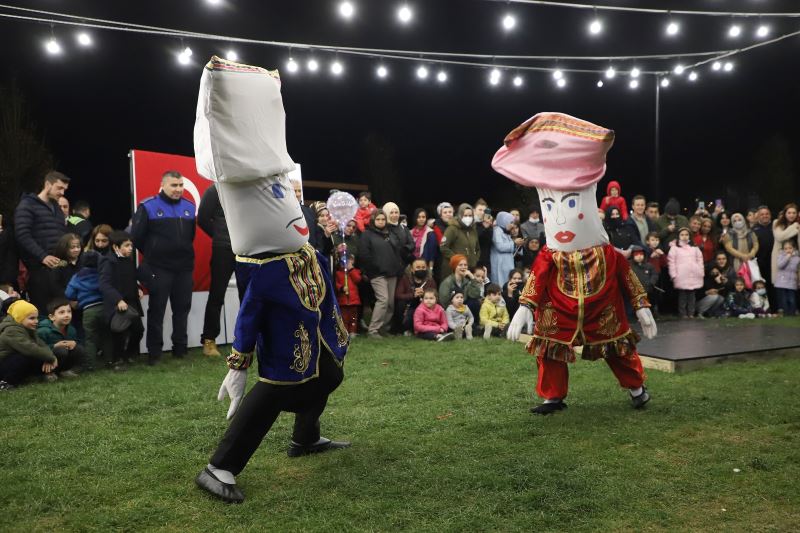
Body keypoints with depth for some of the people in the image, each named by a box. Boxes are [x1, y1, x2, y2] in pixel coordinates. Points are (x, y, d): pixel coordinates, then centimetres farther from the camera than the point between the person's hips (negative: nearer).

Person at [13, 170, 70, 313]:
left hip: (58, 265, 6)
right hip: (39, 266, -6)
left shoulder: (57, 208, 22)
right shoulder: (27, 205, 0)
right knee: (42, 308, -7)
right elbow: (22, 235, -11)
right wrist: (42, 256, -18)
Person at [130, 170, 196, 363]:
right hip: (159, 268, -4)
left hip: (185, 267, 4)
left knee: (182, 308, 9)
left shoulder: (189, 206, 10)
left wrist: (183, 252, 14)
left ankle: (180, 348, 20)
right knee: (157, 310, 1)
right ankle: (154, 352, 9)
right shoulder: (148, 206, -5)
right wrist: (152, 254, 8)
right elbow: (136, 236, -1)